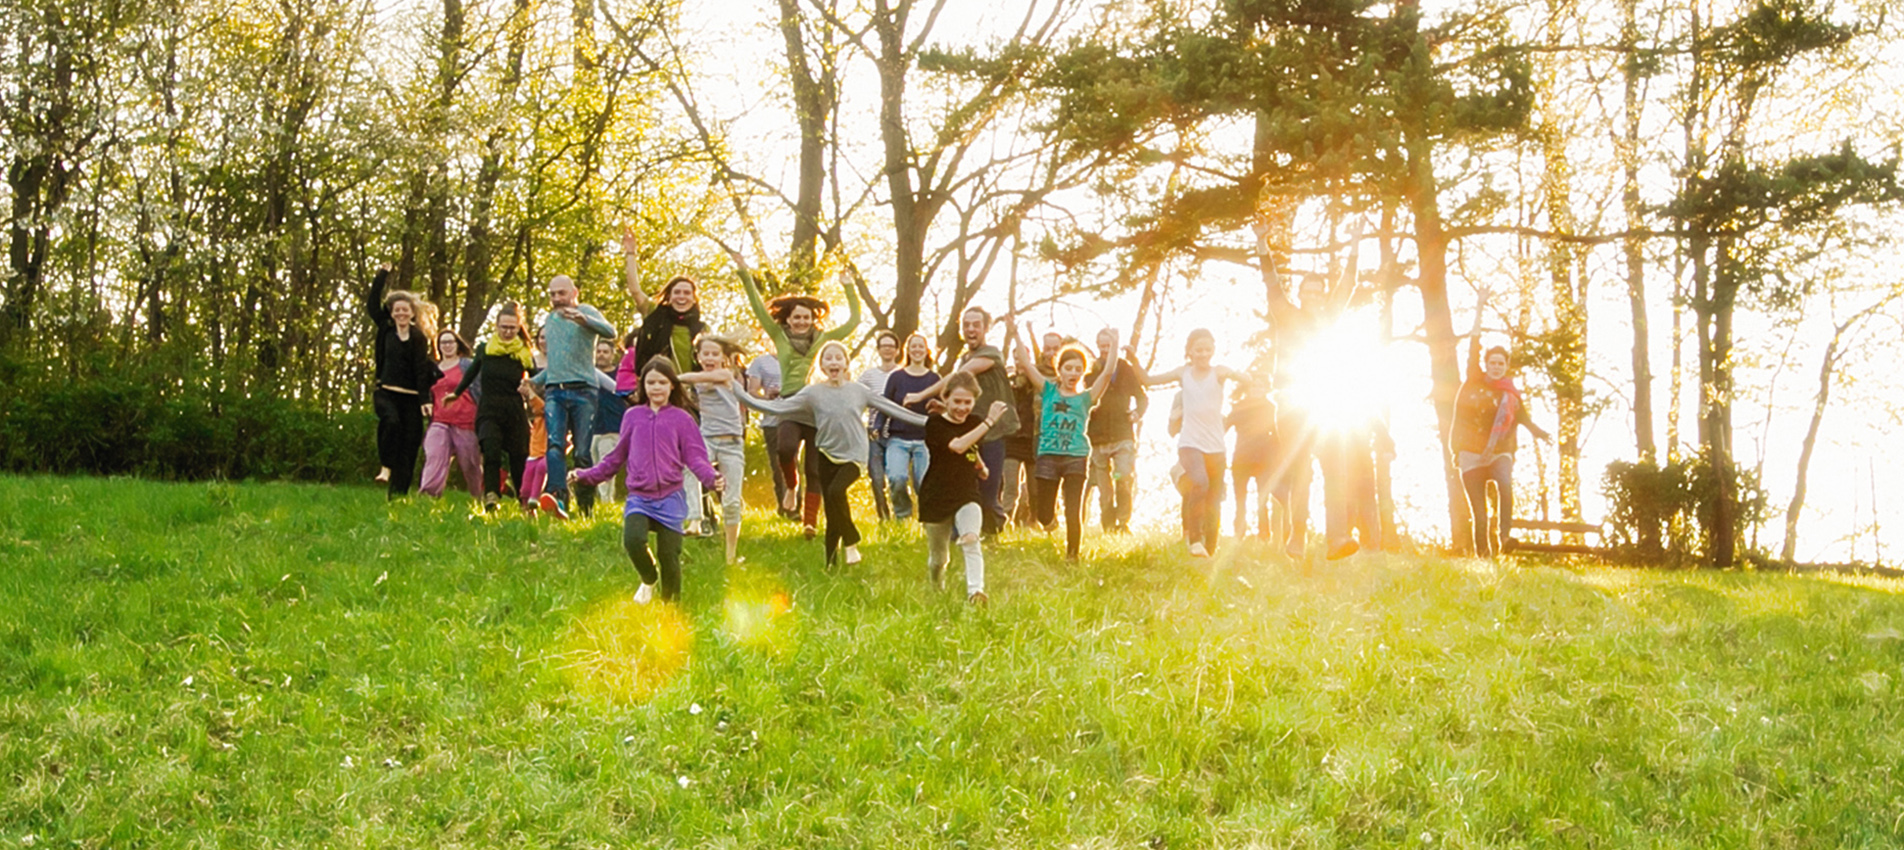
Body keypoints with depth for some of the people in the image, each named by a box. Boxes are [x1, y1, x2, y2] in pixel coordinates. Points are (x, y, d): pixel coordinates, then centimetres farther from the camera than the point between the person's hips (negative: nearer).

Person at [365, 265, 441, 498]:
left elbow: (421, 368, -4)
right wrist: (382, 275, 10)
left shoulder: (419, 338, 2)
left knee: (410, 444, -4)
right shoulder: (385, 330, 10)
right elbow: (372, 304, 10)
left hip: (410, 396, -1)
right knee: (391, 420, -30)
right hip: (386, 392, 1)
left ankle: (399, 492, 0)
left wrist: (424, 399, -12)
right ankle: (386, 466, -16)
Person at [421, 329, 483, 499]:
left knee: (470, 463, 5)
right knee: (433, 456, -16)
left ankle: (480, 498, 21)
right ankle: (428, 494, -27)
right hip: (439, 422, 4)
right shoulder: (433, 370, 17)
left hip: (465, 422, -4)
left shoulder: (468, 365, 3)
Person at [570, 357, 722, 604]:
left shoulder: (682, 419, 5)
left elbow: (695, 457, -2)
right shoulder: (633, 416, 12)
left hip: (670, 499, -1)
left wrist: (711, 477, -22)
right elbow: (616, 457, 18)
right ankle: (649, 579, 8)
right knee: (632, 539, -25)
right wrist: (586, 476, 9)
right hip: (639, 498, 1)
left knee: (669, 556, -4)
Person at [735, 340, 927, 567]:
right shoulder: (813, 393, 2)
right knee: (832, 516, 2)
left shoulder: (859, 391, 3)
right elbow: (777, 408, -3)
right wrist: (741, 396, -10)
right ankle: (831, 565, 12)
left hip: (853, 455, -1)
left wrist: (925, 421, 5)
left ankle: (851, 540, -10)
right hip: (828, 455, 1)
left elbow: (892, 409, 7)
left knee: (836, 491, -28)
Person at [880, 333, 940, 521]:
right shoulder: (896, 377, 7)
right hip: (898, 439, -1)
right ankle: (902, 515, 4)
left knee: (923, 486, -4)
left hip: (925, 440, 1)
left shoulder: (934, 379, 9)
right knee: (897, 478, -21)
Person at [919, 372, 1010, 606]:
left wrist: (981, 466, 8)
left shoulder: (974, 423, 5)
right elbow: (957, 446, -31)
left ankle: (975, 591, -34)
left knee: (970, 540, -26)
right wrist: (988, 422, -35)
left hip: (967, 497, 3)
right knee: (938, 559, 10)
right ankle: (937, 593, 39)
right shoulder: (935, 424, -11)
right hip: (936, 499, -2)